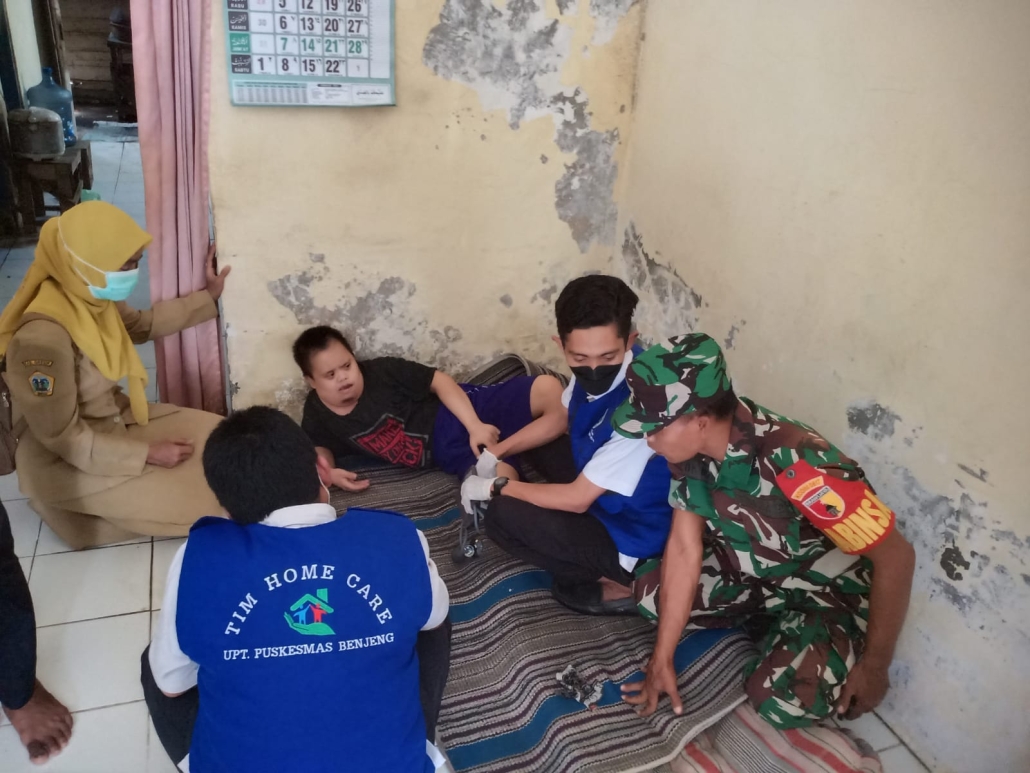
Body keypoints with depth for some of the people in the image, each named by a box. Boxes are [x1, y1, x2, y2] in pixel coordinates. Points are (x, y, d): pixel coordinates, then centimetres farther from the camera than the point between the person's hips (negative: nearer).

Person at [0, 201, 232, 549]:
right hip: (65, 462, -8)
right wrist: (146, 453, -22)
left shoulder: (93, 298, -7)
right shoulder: (42, 339, -32)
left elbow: (143, 325, 16)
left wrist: (207, 297, 11)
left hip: (116, 418, 8)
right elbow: (64, 440, -25)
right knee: (196, 492, -14)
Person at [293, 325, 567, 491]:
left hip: (466, 410, 0)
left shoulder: (381, 371, -8)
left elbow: (440, 381, -8)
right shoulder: (317, 415, 3)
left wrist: (475, 426, -19)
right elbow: (321, 448, 20)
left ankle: (495, 451, -19)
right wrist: (329, 471, -6)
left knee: (551, 390, -26)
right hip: (449, 451, 0)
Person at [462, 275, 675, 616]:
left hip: (629, 538, -9)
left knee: (503, 515, -16)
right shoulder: (595, 372, -11)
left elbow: (577, 499, -25)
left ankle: (616, 585, -4)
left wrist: (496, 487, -14)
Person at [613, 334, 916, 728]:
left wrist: (874, 667, -18)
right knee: (647, 595, -2)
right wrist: (661, 659, -10)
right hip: (749, 572, 6)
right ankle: (766, 624, 14)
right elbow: (685, 548, -11)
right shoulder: (692, 445, -18)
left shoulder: (795, 463, -39)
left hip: (828, 593, -5)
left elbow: (896, 557, -29)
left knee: (783, 700, -26)